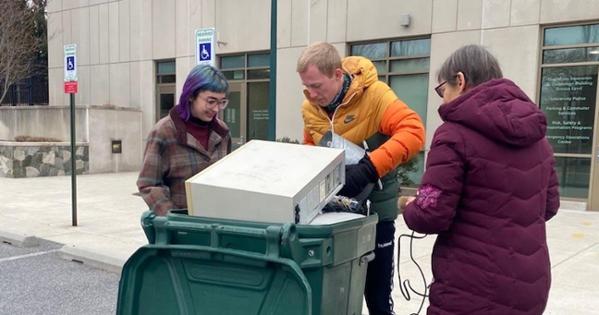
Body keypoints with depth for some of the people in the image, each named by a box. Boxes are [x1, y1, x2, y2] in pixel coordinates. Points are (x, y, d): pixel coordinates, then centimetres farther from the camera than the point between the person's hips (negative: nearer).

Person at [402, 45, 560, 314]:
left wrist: (410, 209, 3)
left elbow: (431, 216, -17)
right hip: (530, 285, 7)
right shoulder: (535, 134, 8)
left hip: (472, 290, -7)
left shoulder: (455, 133, -14)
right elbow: (549, 206, 16)